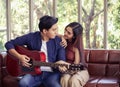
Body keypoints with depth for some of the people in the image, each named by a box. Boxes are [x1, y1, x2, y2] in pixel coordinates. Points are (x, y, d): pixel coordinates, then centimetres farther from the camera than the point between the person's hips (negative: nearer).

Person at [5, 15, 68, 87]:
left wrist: (61, 65, -28)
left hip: (51, 73, 0)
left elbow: (61, 59, -4)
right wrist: (19, 57, -12)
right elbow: (9, 44, 2)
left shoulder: (58, 41, -1)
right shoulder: (31, 37, -2)